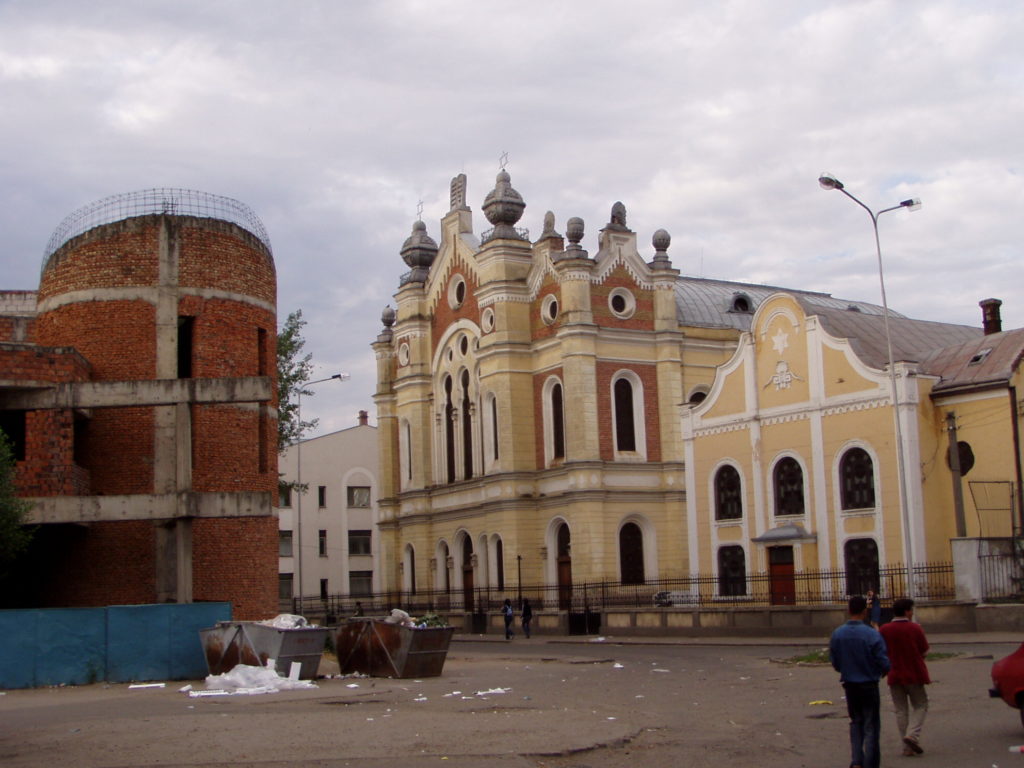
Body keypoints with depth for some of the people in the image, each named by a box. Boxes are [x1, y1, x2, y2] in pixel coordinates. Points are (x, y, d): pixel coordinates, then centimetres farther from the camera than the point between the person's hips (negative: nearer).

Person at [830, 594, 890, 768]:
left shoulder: (837, 634, -5)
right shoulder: (872, 635, -19)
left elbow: (834, 662, 2)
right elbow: (884, 663, -15)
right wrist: (883, 671, 8)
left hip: (849, 685, 4)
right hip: (869, 685, -4)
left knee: (856, 722, 19)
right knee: (871, 725, 8)